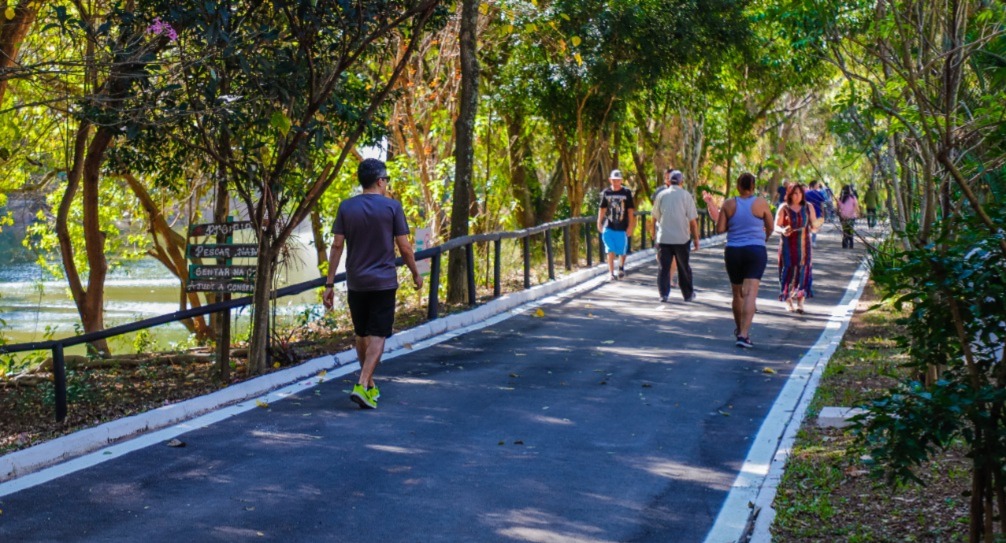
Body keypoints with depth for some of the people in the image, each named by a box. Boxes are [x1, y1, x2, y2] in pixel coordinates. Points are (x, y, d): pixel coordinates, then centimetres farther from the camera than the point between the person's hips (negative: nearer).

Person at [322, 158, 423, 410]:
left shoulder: (346, 207, 1)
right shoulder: (392, 206, -6)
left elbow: (337, 246, -1)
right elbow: (404, 248, -5)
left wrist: (329, 284, 2)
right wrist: (416, 274, 11)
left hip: (356, 283, 3)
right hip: (383, 282, -3)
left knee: (362, 335, 16)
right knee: (377, 336, -2)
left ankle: (369, 385, 27)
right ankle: (362, 386, -15)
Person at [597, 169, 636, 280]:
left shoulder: (626, 193, -2)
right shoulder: (606, 193, 4)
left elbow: (630, 210, -1)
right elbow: (602, 209, 11)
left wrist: (631, 225, -5)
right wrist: (599, 223, 6)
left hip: (622, 228, -1)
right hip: (609, 227, 1)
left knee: (622, 251, 10)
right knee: (610, 251, -5)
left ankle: (621, 267, 36)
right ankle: (611, 273, -2)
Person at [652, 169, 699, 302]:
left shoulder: (662, 195, 2)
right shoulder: (686, 195, -4)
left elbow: (655, 218, 12)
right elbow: (693, 220, -5)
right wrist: (696, 238, 3)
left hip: (663, 237, 1)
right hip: (681, 238, -1)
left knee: (664, 267, 5)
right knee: (684, 268, 11)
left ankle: (663, 294, -3)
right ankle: (688, 294, 20)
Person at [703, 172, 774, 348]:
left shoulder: (729, 205, -1)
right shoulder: (761, 203, -3)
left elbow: (720, 229, -1)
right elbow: (770, 228, 5)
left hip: (733, 252, 2)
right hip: (756, 251, -2)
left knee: (737, 293, 17)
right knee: (751, 293, -9)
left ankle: (739, 329, 34)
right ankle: (743, 334, -20)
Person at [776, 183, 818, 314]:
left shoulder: (808, 207, 7)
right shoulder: (784, 208, -1)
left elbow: (814, 224, 12)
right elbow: (777, 225, -1)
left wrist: (814, 227, -12)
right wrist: (783, 230, -23)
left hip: (804, 244, 2)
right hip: (788, 244, -2)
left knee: (803, 271, -3)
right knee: (789, 270, -3)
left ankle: (800, 303, -2)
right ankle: (788, 301, 8)